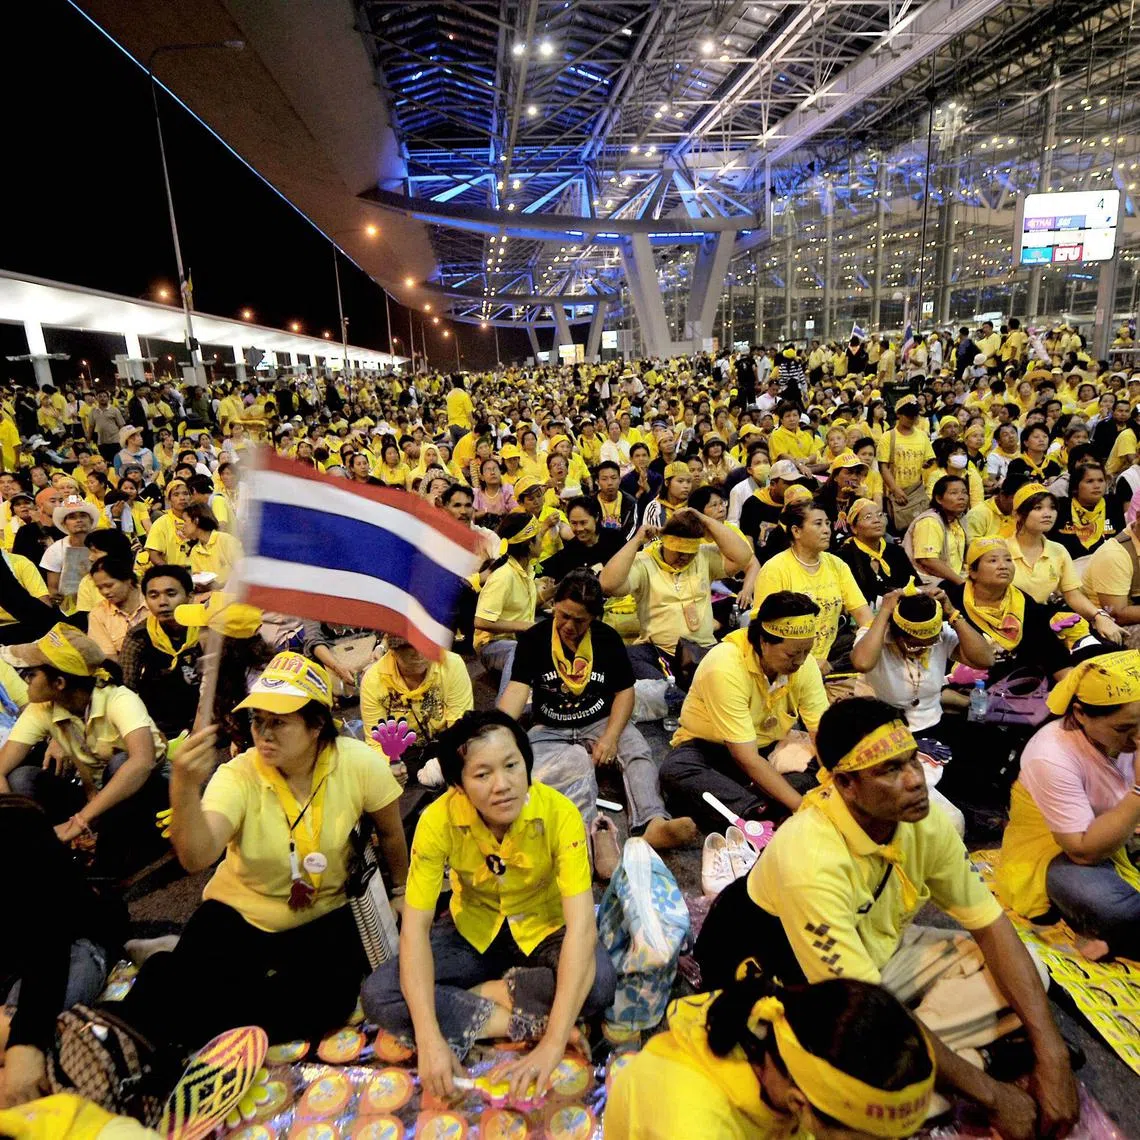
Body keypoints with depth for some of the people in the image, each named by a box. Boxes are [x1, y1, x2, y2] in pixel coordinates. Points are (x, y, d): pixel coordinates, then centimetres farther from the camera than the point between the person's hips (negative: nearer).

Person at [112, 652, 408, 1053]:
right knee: (178, 996, -24)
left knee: (327, 1000, -24)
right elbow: (196, 858, -36)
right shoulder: (238, 776, -19)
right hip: (239, 911, -1)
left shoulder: (358, 763, -20)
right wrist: (184, 788, -52)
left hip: (326, 915, 1)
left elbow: (390, 832, -3)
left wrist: (400, 893, 9)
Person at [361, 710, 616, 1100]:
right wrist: (429, 1038, -33)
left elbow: (582, 925, -33)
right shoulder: (439, 820, -25)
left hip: (544, 930, -1)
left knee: (599, 981, -32)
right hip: (473, 931, 1)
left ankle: (481, 994, -10)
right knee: (378, 996, -21)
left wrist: (553, 1045, -39)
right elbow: (415, 925, -23)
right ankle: (521, 1021, -15)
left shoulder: (560, 814, -29)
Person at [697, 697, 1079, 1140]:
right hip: (798, 978, -7)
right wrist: (991, 1095, -22)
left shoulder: (925, 822, -16)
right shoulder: (810, 859, -37)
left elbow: (991, 926, -5)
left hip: (881, 948, 7)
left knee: (1025, 972, -5)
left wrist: (1051, 1054, -14)